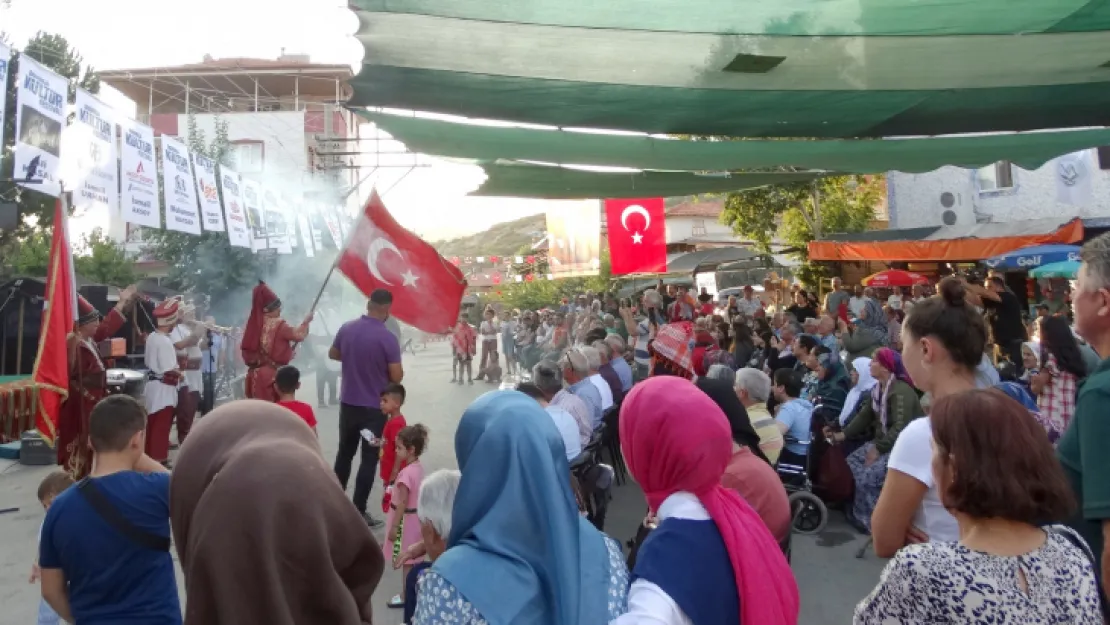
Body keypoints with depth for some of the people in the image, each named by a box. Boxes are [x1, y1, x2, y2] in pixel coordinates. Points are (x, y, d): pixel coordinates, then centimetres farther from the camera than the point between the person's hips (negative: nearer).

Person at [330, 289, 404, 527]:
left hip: (348, 403, 6)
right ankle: (358, 512, 8)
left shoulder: (346, 328, -3)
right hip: (375, 407, -5)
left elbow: (333, 354, 15)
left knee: (344, 453, 20)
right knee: (369, 459, 4)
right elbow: (396, 377, -17)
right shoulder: (387, 338, -20)